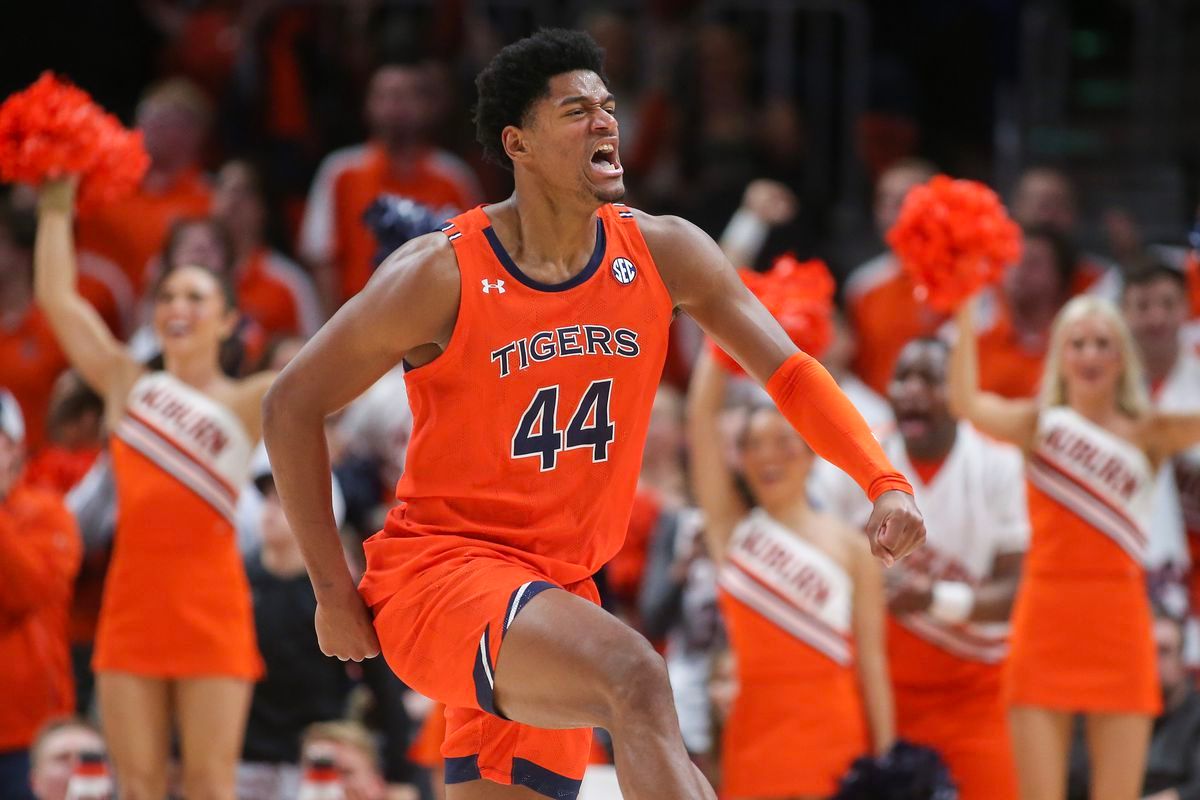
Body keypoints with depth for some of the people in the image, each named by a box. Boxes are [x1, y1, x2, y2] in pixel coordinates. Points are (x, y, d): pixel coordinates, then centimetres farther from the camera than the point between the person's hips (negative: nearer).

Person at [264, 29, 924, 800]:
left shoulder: (663, 255, 1)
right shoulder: (444, 275, -13)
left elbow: (789, 369, 1)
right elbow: (294, 404, -6)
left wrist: (885, 484, -15)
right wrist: (334, 592, -6)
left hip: (558, 588, 6)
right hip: (438, 566, -6)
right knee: (635, 676, -32)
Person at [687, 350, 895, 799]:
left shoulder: (849, 546, 5)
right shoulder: (731, 529, 9)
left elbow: (871, 657, 1)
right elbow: (701, 414, 4)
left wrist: (885, 757, -4)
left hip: (833, 728, -1)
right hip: (757, 724, 1)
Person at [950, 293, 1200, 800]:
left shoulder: (1148, 435, 5)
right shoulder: (1039, 426, 3)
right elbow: (966, 403, -15)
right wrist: (965, 318, -25)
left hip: (1120, 625, 0)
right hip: (1045, 624, 0)